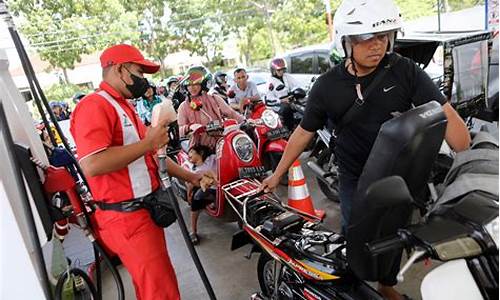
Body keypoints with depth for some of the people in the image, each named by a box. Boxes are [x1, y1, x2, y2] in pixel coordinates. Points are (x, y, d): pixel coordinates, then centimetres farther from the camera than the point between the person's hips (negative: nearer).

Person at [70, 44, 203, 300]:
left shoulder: (123, 106, 16)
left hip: (145, 210, 10)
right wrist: (148, 142, -22)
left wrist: (190, 176, 16)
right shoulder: (94, 105, -15)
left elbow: (149, 156, 20)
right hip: (127, 218, -10)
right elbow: (92, 165, -29)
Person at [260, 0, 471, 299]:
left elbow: (447, 116, -12)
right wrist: (277, 174, 3)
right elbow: (303, 133, -1)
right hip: (355, 181, -1)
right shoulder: (327, 86, -9)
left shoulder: (406, 71, -11)